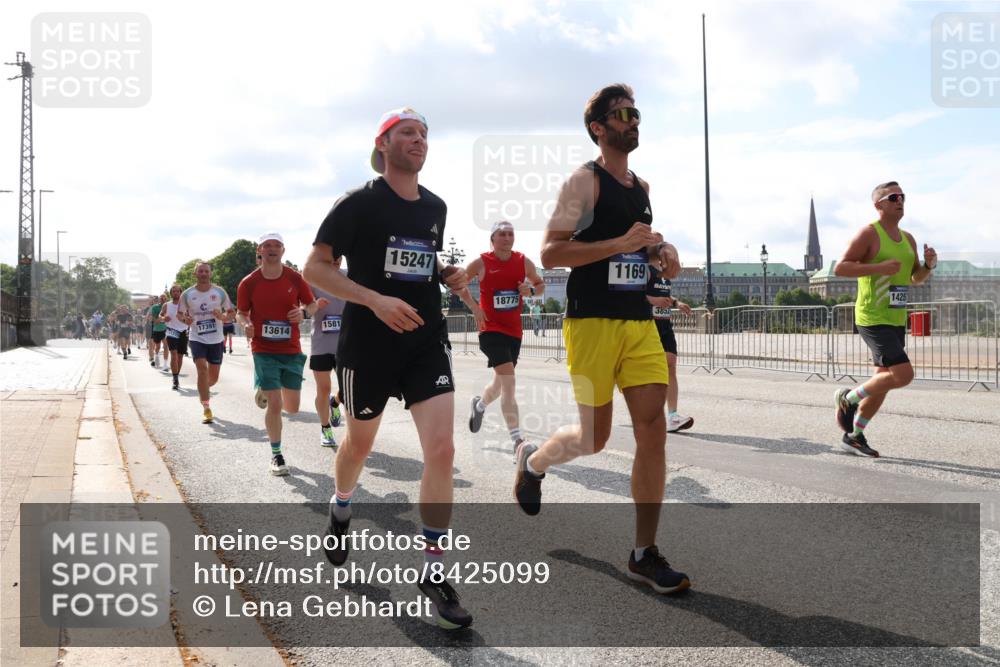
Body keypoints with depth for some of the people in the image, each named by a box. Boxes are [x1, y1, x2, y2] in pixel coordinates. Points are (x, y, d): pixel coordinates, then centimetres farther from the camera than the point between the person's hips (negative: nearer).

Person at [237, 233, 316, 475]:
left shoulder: (296, 278, -3)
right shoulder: (249, 283, -5)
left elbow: (313, 304, 8)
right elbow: (241, 313, 6)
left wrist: (303, 313, -15)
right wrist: (246, 324, -17)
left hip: (292, 350, 2)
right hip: (264, 351, -2)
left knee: (292, 407, 8)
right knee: (274, 405, -10)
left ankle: (266, 392, 45)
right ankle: (276, 455, 8)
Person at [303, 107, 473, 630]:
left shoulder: (436, 207, 8)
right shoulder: (358, 204, -8)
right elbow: (315, 268, -10)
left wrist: (449, 276, 2)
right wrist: (376, 299, -22)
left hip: (427, 341, 3)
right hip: (368, 345, -3)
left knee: (441, 448, -12)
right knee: (360, 443, 16)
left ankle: (434, 572, -1)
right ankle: (340, 509, 51)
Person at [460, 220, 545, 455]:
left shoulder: (524, 262, 2)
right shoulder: (481, 263, -7)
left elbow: (541, 284, 15)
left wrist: (531, 290, -8)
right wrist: (474, 307, -6)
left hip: (514, 331, 5)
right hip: (491, 329, -5)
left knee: (500, 383, 19)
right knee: (509, 381, -20)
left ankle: (479, 404, 53)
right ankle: (517, 440, -21)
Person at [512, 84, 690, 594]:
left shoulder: (641, 187, 17)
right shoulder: (584, 180, -6)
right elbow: (550, 253, -15)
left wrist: (660, 255, 8)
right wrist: (620, 243, -21)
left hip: (640, 321, 6)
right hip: (592, 321, -6)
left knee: (653, 430, -3)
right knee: (594, 438, 2)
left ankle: (644, 554, 6)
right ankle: (532, 460, 35)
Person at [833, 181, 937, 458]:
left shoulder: (907, 238, 14)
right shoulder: (868, 234, -10)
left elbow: (917, 278, 22)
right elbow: (840, 268, -16)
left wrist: (929, 265, 0)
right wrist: (879, 268, -24)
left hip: (896, 321, 9)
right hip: (873, 319, -8)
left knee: (884, 380, 12)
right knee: (903, 375, -18)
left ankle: (854, 436, 25)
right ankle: (849, 398, 5)